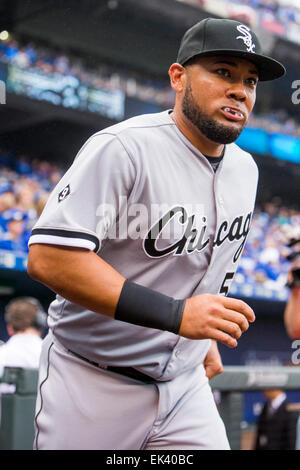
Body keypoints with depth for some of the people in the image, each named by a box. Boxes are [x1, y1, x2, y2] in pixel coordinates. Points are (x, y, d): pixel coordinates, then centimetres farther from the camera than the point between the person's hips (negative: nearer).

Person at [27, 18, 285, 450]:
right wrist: (176, 314, -32)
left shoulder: (245, 169, 6)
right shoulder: (122, 148, -20)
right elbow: (47, 256, -29)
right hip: (92, 384, -6)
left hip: (184, 383, 6)